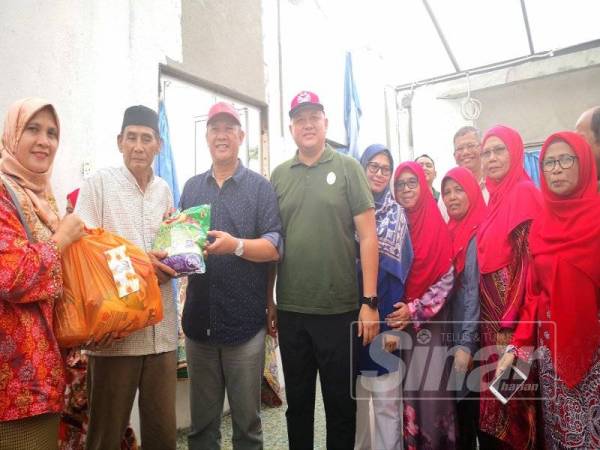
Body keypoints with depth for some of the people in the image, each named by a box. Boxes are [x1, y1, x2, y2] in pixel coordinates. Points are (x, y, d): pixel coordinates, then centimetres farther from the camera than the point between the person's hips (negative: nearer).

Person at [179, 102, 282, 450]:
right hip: (199, 319, 4)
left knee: (247, 420, 11)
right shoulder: (192, 187, 12)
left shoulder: (260, 187, -1)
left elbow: (275, 247, -7)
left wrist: (236, 245, -24)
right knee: (202, 420, 16)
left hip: (245, 320, -3)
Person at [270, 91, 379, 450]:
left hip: (340, 309, -2)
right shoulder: (279, 176, 7)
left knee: (341, 403, 13)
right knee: (297, 403, 17)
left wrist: (370, 302, -10)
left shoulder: (348, 168, -1)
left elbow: (368, 236, -5)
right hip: (290, 310, 3)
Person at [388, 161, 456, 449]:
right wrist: (398, 312, -4)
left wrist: (416, 309, -14)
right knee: (403, 392, 6)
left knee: (430, 393, -1)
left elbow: (448, 278, -7)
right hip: (398, 323, 3)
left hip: (432, 324, -2)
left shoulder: (437, 225, -3)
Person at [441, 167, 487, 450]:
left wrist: (466, 343, -18)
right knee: (459, 406, 15)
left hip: (470, 337, -6)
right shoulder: (450, 232, 9)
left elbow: (475, 291, -17)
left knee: (471, 404, 5)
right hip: (451, 334, 6)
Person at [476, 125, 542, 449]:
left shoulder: (523, 193, -12)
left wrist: (509, 323, -19)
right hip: (492, 314, 8)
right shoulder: (497, 197, 13)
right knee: (494, 394, 16)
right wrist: (492, 319, 12)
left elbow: (526, 261, -18)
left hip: (510, 316, -8)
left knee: (511, 397, 4)